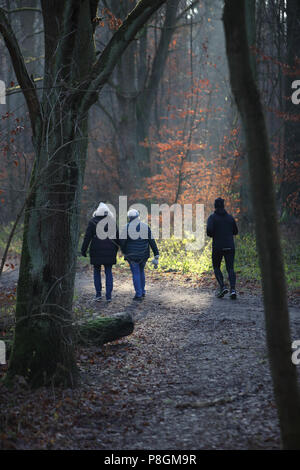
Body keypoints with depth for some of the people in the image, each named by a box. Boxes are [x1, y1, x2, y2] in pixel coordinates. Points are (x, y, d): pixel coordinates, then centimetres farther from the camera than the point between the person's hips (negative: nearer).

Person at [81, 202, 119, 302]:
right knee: (108, 272, 8)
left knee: (97, 271, 13)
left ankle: (98, 293, 6)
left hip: (96, 251, -2)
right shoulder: (112, 222, 5)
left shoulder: (93, 222, -5)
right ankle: (108, 295, 2)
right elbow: (117, 237, 11)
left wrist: (83, 250, 0)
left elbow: (87, 237, -6)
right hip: (109, 251, 2)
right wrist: (115, 250, 19)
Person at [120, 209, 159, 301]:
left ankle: (138, 294, 1)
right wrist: (156, 255, -1)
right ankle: (142, 292, 25)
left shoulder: (127, 227, -9)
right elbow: (152, 242, -2)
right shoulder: (146, 227, 0)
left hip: (132, 255, -3)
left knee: (136, 274, 4)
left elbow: (122, 242, -6)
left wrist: (124, 252, 13)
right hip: (144, 255, 3)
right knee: (141, 271, 22)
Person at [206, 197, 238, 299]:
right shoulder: (230, 217, 8)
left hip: (218, 247, -2)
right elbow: (235, 232, 15)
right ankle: (233, 289, -19)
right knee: (230, 269, 2)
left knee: (216, 267, 15)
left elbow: (209, 230, -17)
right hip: (230, 247, 2)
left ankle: (223, 287, -4)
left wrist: (212, 235, 5)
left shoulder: (212, 217, -3)